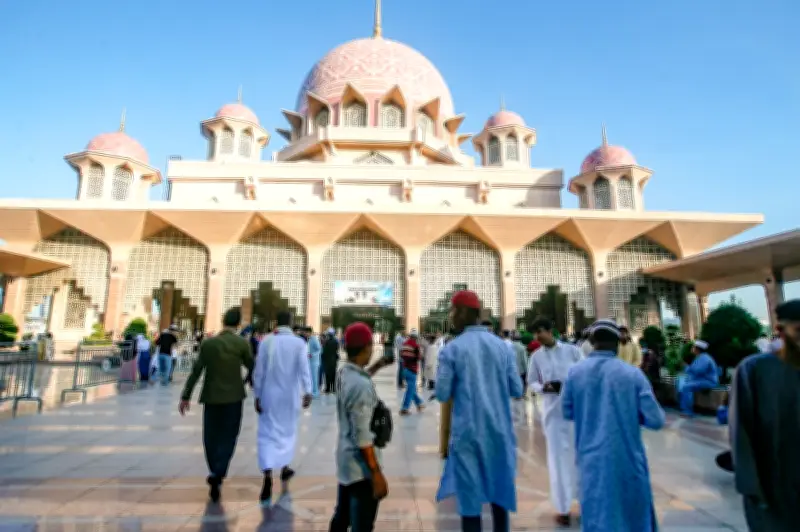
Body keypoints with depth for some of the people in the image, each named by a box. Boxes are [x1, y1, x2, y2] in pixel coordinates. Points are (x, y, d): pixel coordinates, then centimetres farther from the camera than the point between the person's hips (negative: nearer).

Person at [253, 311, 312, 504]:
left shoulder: (266, 341, -5)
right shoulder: (299, 342, -7)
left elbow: (259, 371, -4)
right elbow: (304, 368, -18)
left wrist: (257, 395, 3)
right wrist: (307, 391, -22)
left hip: (269, 394, -1)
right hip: (291, 395, 1)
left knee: (268, 433, 5)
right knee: (288, 430, 20)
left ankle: (268, 476, -9)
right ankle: (284, 468, 34)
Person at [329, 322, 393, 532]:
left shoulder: (344, 373, -2)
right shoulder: (361, 386, -29)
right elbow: (362, 436, -26)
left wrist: (377, 366, 16)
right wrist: (377, 474, -20)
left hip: (345, 460, 9)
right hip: (361, 467, -9)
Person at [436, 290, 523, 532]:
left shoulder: (451, 349, -11)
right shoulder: (503, 346, -1)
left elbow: (442, 394, -9)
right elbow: (517, 389, 3)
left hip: (468, 431, -3)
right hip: (499, 430, 4)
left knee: (470, 495, 8)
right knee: (499, 492, 20)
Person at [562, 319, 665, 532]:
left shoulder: (574, 373, -8)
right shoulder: (633, 373, -11)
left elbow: (567, 413, 2)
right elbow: (655, 420, -10)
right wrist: (633, 414, 10)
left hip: (593, 459, 1)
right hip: (627, 458, 0)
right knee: (634, 511, 21)